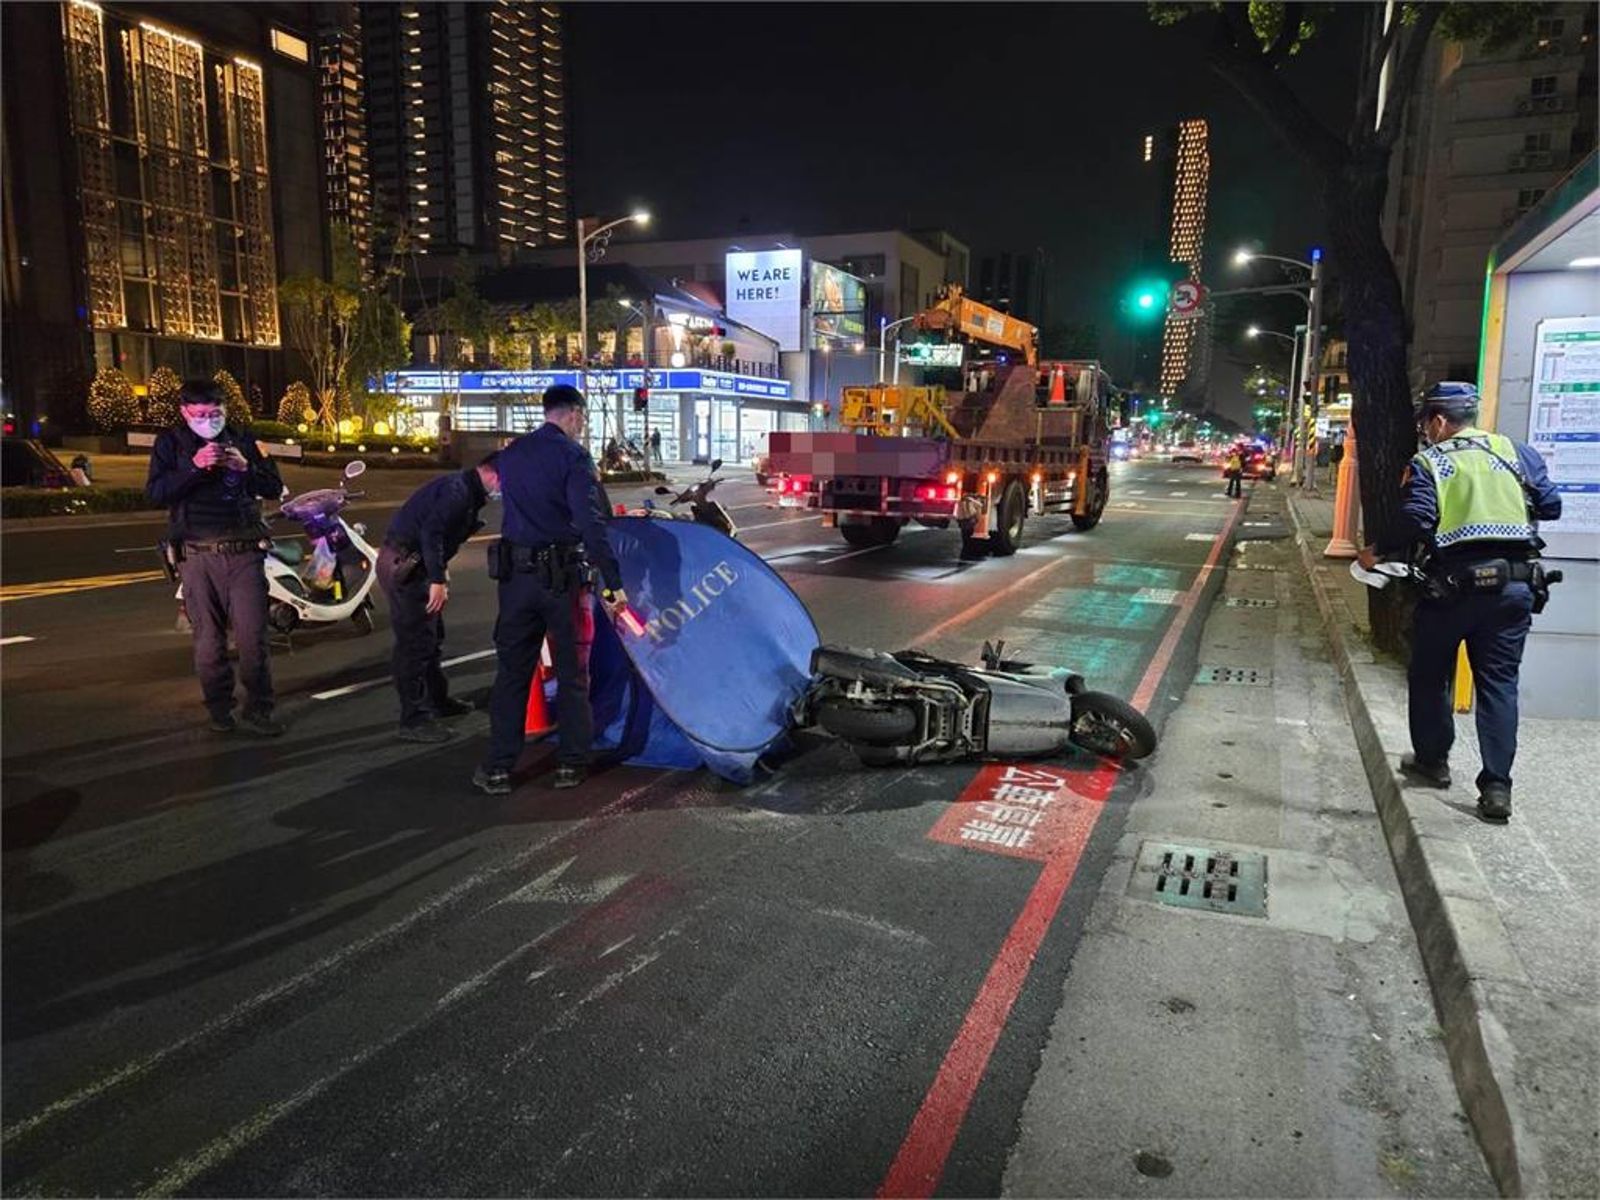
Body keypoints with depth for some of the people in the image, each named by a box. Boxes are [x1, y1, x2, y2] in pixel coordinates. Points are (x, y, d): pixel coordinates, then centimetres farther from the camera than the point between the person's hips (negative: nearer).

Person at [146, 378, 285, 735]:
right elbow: (155, 491, -6)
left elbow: (274, 488, 9)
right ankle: (219, 709, 15)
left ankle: (257, 710, 3)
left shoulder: (243, 440, 12)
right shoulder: (170, 443, 7)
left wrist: (246, 468, -10)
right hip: (197, 555, -1)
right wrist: (194, 466, -20)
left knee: (253, 635, -4)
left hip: (244, 551, 1)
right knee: (209, 638, 4)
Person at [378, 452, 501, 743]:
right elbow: (431, 533, -28)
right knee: (416, 642, -9)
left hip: (414, 565, 11)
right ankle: (413, 720, -5)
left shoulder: (467, 492, 14)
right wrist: (438, 580, -28)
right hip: (403, 566, -11)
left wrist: (440, 575, 20)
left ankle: (438, 701, 34)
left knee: (432, 637, 20)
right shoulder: (458, 490, -18)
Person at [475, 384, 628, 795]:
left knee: (512, 671, 10)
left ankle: (498, 768, 11)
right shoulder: (573, 455, -8)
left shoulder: (511, 453, 10)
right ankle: (571, 763, 14)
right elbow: (591, 522, -17)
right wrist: (613, 583, -18)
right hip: (561, 576, -4)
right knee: (572, 672, 9)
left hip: (515, 573, 5)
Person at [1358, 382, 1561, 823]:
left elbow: (1417, 522, -14)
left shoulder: (1428, 462, -2)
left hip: (1455, 583, -3)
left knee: (1429, 676, 15)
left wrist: (1377, 551, -1)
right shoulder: (1516, 451, 8)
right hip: (1515, 583, 3)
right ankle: (1496, 787, 3)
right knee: (1499, 683, 7)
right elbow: (1550, 505, 8)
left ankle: (1432, 760, 28)